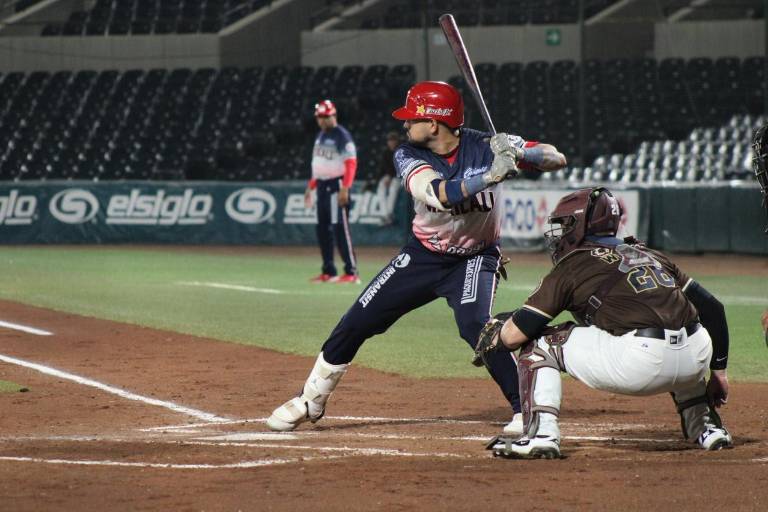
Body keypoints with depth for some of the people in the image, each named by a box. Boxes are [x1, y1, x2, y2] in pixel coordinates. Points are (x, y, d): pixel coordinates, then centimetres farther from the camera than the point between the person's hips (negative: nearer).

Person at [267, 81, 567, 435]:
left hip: (475, 257, -3)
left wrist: (521, 153, -41)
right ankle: (310, 401, 22)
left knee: (474, 324, -30)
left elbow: (557, 160, -21)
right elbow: (438, 193, -34)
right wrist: (489, 176, -48)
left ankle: (526, 409, -19)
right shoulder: (408, 156, -14)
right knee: (356, 322, 3)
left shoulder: (484, 147, -18)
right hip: (423, 256, 3)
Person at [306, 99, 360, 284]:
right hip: (322, 186, 9)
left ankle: (351, 272, -13)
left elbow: (351, 163, -17)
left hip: (336, 186, -9)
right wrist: (311, 186, 20)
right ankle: (328, 272, 16)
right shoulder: (320, 136, 17)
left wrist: (345, 189, -25)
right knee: (322, 229, 10)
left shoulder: (342, 135, -10)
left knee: (340, 228, -13)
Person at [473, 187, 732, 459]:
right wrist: (718, 371, 29)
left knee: (538, 344, 13)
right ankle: (706, 428, 33)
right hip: (696, 359, 5)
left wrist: (493, 338, 30)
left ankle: (541, 434, -4)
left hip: (637, 364, -5)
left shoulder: (572, 265, 11)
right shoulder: (650, 255, 27)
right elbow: (712, 308, 22)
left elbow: (517, 334, 8)